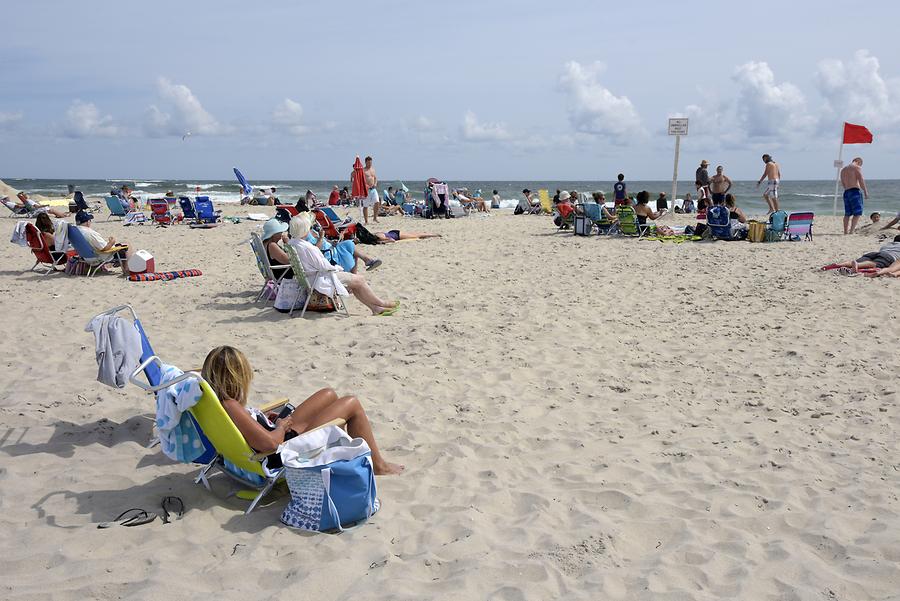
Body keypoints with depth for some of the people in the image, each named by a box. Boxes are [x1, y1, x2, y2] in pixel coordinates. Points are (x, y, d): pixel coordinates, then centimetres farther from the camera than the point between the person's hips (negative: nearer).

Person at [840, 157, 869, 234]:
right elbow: (861, 180, -10)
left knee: (847, 214, 10)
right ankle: (852, 231, -17)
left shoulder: (843, 170, 19)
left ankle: (845, 232, 7)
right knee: (857, 213, -7)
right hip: (855, 191, -7)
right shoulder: (857, 168, -2)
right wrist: (865, 191, -6)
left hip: (846, 192, 7)